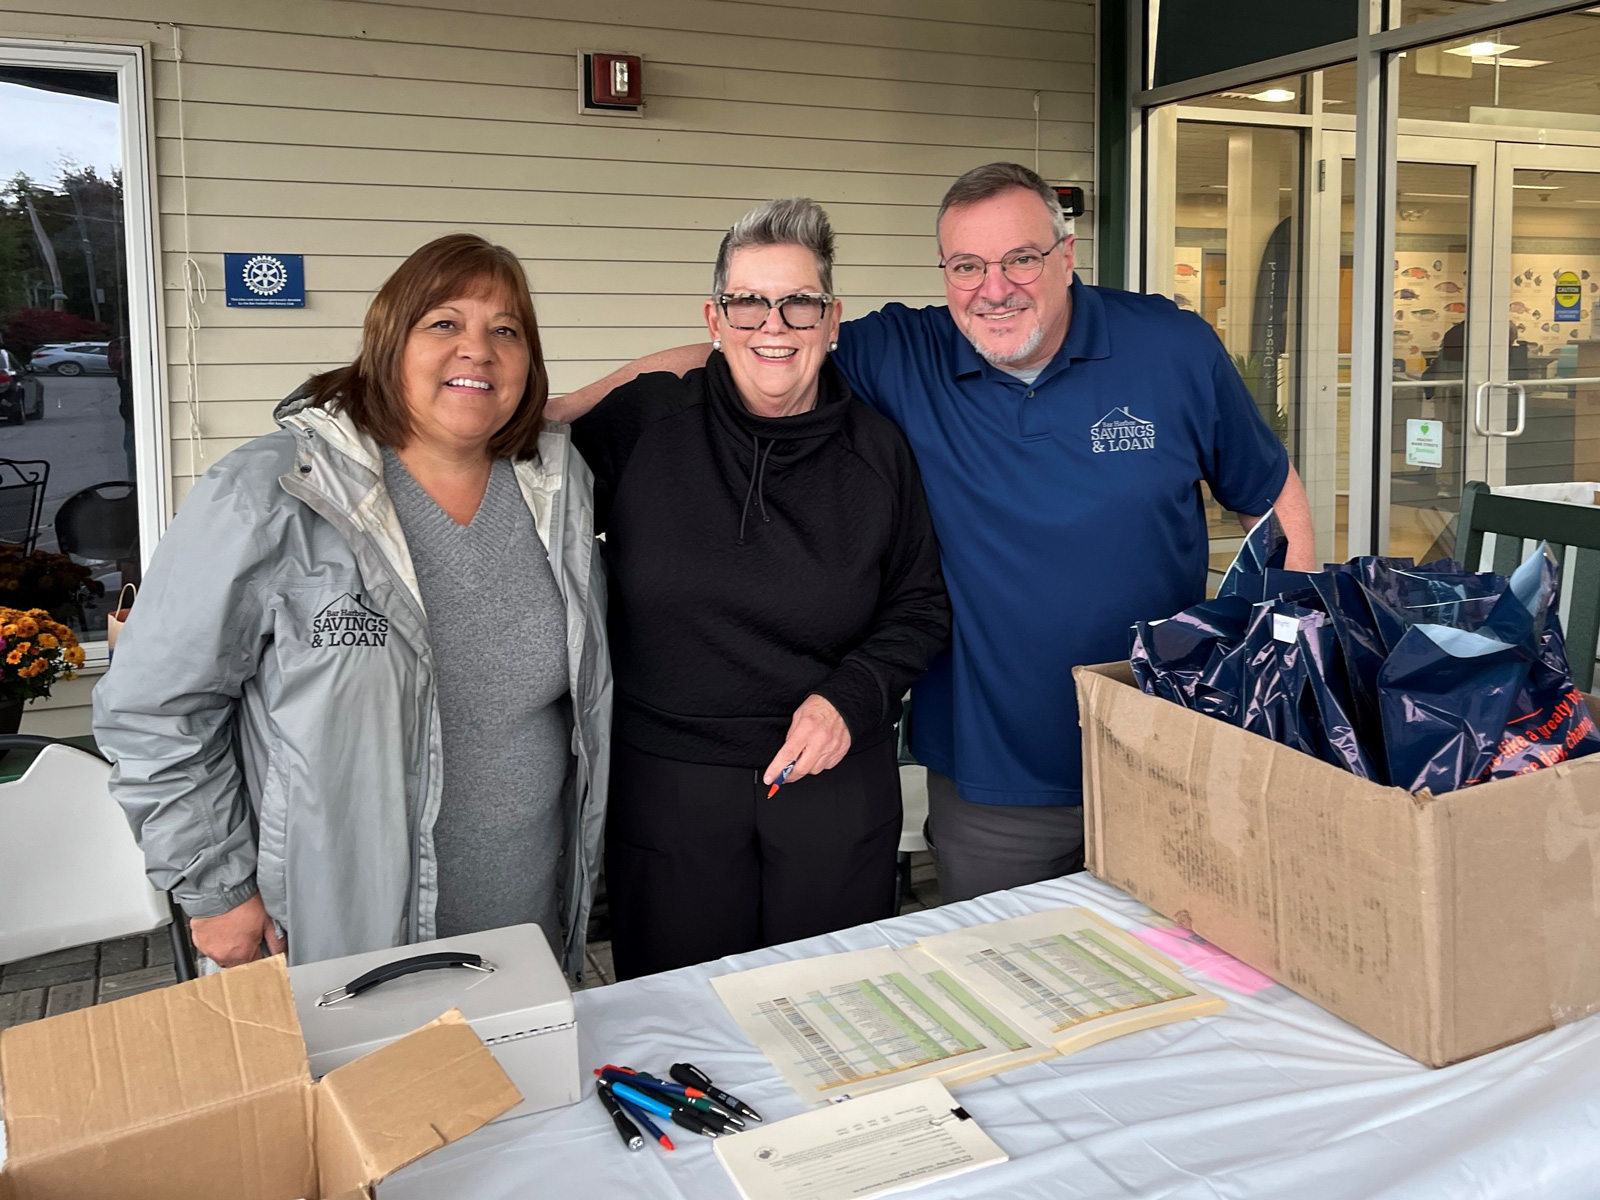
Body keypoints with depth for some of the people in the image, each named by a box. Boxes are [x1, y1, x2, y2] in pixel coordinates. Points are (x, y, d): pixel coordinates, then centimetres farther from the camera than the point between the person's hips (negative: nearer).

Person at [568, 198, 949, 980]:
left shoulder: (877, 451, 0)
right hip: (667, 789, -1)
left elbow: (921, 606, 6)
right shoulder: (639, 424, -4)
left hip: (837, 787, 1)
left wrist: (852, 696, -7)